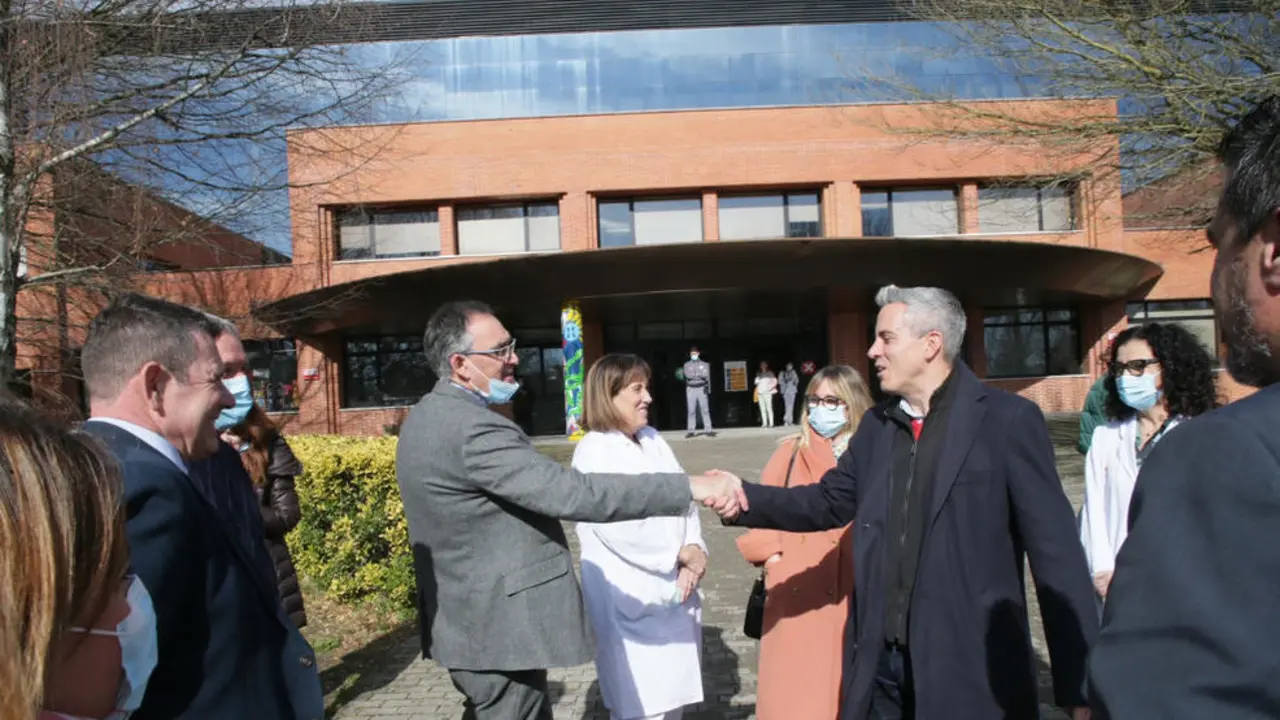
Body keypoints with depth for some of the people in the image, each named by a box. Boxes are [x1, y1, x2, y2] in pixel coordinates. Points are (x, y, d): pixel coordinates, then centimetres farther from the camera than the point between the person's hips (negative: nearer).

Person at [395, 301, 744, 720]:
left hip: (464, 622, 10)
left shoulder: (425, 419, 8)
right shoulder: (472, 429, -25)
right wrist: (691, 487, -33)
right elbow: (573, 493, -33)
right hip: (497, 631, -10)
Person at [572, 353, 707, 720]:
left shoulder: (653, 440, 9)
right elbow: (620, 528, -20)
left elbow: (684, 498, 7)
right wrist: (679, 554, -11)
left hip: (675, 586, 7)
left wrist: (694, 549, -10)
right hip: (630, 594, -7)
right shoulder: (594, 452, -13)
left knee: (675, 689, 15)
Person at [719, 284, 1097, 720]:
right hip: (881, 665, 5)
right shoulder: (876, 425, 8)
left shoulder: (1008, 420, -9)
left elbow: (1055, 551, -10)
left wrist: (1078, 684, -10)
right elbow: (829, 501, 14)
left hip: (973, 671, -5)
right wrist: (745, 497, -2)